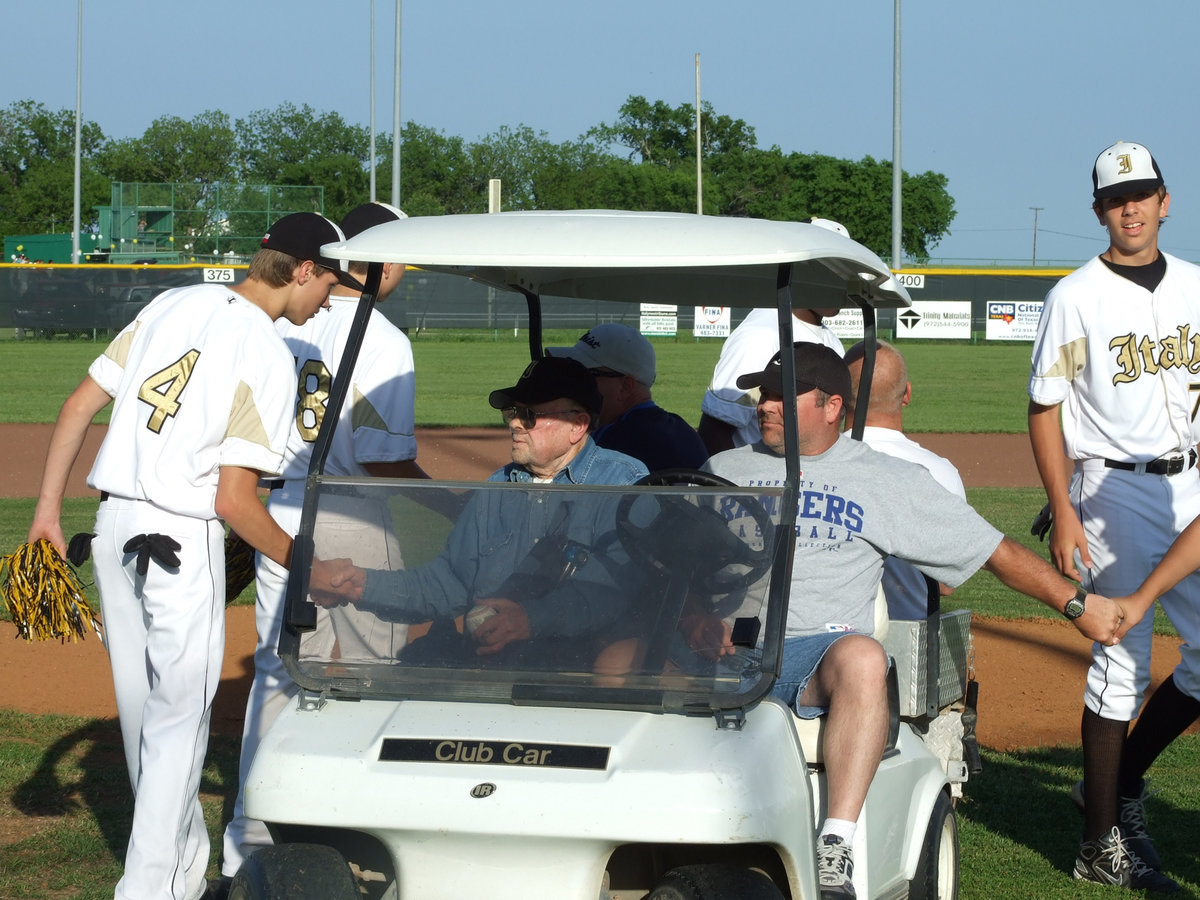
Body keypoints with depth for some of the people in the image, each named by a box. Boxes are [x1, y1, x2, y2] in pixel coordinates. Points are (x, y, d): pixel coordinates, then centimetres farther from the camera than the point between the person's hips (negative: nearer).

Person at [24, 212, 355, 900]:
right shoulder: (269, 356, -13)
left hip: (114, 527, 7)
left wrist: (49, 509, 12)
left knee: (144, 709, 17)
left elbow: (79, 406, 7)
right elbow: (234, 498, -16)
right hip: (181, 540, -7)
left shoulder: (173, 303, 7)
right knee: (180, 715, 3)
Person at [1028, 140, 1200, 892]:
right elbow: (1045, 409, -5)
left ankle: (1121, 783, 22)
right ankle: (1103, 844, 2)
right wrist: (1063, 512, -13)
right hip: (1115, 492, -5)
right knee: (1123, 661, -5)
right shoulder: (1076, 297, -5)